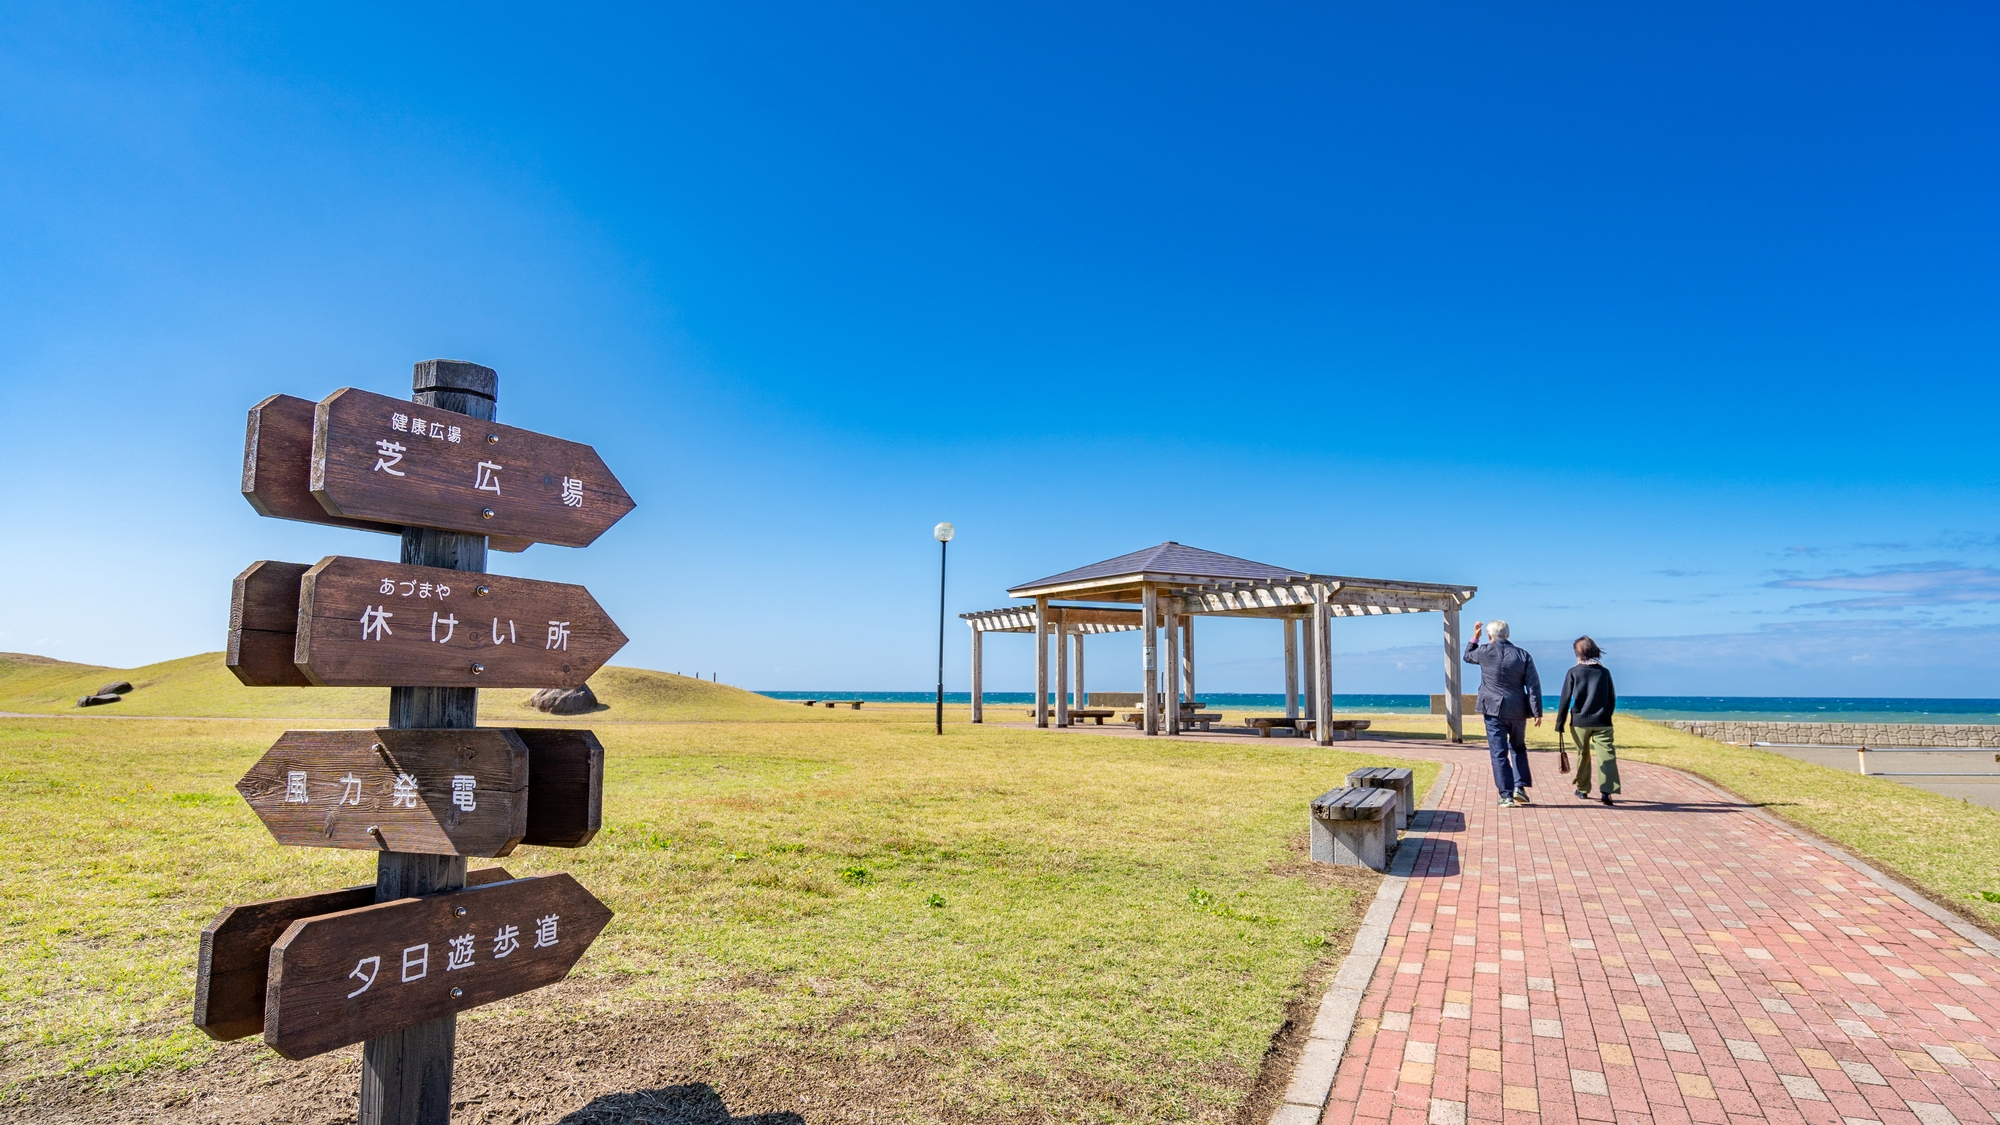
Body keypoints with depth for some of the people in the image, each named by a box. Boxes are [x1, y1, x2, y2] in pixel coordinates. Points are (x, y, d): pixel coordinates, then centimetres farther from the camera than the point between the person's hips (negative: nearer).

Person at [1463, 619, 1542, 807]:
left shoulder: (1485, 652, -5)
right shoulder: (1523, 655, -1)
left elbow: (1467, 656, 19)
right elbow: (1533, 685, -4)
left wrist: (1475, 637, 26)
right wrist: (1537, 712, -2)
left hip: (1494, 710, -2)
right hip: (1517, 711, 2)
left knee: (1499, 753, 1)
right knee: (1518, 749, 21)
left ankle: (1506, 795, -1)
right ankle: (1519, 787, 12)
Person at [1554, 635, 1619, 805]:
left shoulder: (1573, 672, -3)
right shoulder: (1605, 672, 3)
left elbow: (1565, 700, -4)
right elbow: (1612, 699, 11)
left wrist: (1559, 725, 1)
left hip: (1579, 722, 0)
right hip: (1602, 722, 0)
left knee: (1583, 755, 13)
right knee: (1606, 755, -3)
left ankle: (1583, 790, 23)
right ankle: (1606, 790, -16)